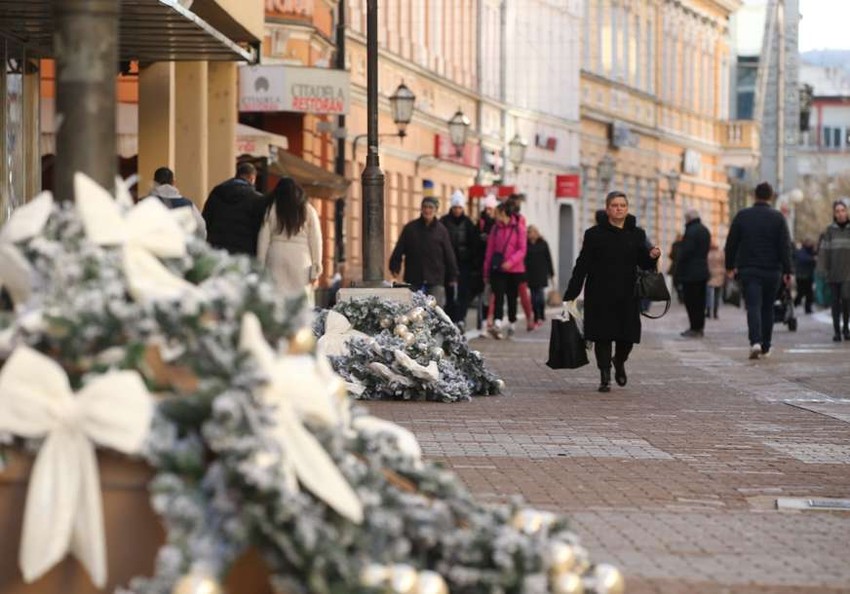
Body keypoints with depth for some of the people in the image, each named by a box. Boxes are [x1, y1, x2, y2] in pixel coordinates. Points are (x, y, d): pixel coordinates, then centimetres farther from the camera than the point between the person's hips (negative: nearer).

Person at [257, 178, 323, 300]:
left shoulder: (272, 209, 6)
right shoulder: (308, 210, 6)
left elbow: (263, 239, 5)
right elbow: (316, 241, 3)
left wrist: (260, 267, 9)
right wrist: (316, 271, 6)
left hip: (276, 258, 0)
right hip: (301, 261, 0)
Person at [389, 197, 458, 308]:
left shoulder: (441, 230, 4)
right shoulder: (410, 228, 4)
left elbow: (449, 255, 7)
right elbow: (398, 250, 7)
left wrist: (453, 277, 6)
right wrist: (395, 268, -1)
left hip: (435, 282, -1)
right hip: (413, 281, 1)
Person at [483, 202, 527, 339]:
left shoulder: (518, 227, -4)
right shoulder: (496, 229, 7)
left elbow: (522, 249, -7)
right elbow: (489, 250, 9)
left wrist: (511, 262, -21)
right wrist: (486, 271, 8)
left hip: (514, 270, -2)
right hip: (497, 269, 2)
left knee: (512, 298, 9)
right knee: (498, 296, -13)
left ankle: (512, 324, 25)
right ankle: (497, 324, -25)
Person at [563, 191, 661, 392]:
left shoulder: (637, 234, 9)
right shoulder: (595, 234, 1)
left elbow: (643, 263, 11)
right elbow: (582, 265, 0)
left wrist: (652, 257, -13)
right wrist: (571, 294, -4)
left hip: (627, 296, 2)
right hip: (600, 294, -2)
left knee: (628, 336, 1)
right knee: (603, 335, -3)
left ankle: (619, 362, 33)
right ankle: (605, 377, 7)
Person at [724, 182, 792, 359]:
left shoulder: (742, 216, 1)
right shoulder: (778, 217, -2)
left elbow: (731, 243, 4)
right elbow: (785, 246, -6)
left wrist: (730, 266, 15)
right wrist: (787, 271, -3)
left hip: (748, 270, 0)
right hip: (772, 270, 0)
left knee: (753, 306, -7)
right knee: (767, 308, 13)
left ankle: (755, 342, -28)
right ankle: (765, 348, 18)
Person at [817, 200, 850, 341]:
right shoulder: (830, 230, 5)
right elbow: (824, 251, 4)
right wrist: (825, 269, -2)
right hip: (834, 273, 1)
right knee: (836, 301, 3)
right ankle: (837, 331, 9)